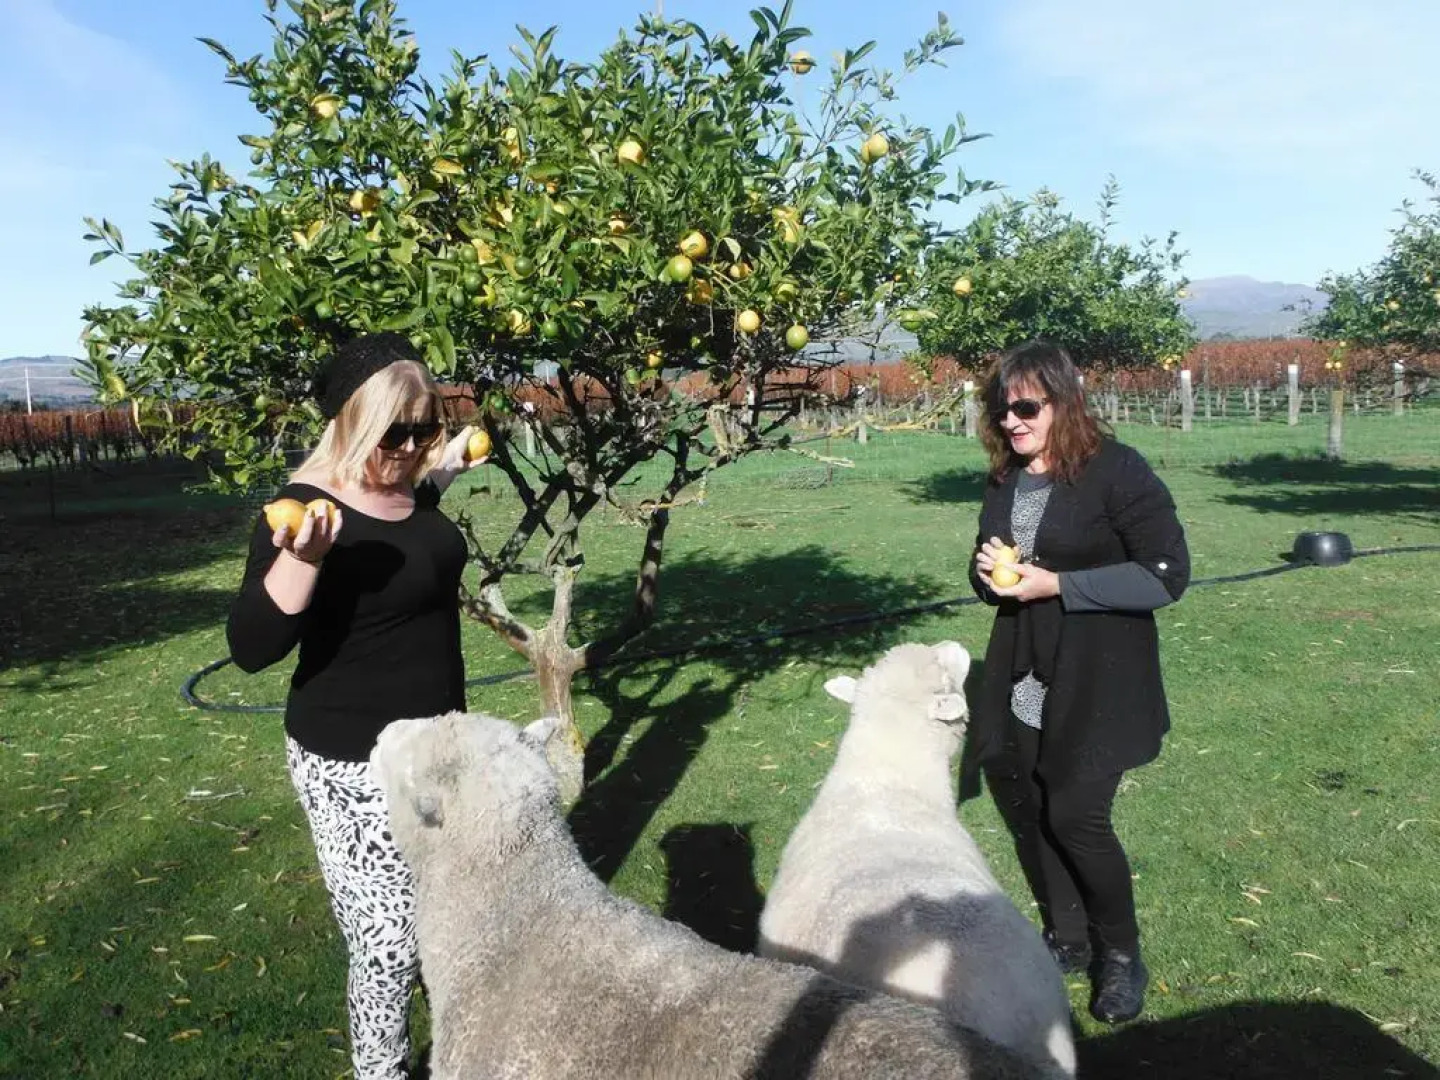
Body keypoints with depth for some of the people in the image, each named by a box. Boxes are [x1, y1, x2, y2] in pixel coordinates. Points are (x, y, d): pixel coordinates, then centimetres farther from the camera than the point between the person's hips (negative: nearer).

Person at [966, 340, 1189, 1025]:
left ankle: (1120, 955, 21)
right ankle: (1066, 939, 33)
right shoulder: (1005, 480, 6)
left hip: (1096, 682, -6)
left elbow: (1167, 574, -17)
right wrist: (987, 571, -7)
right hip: (1021, 679, 6)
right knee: (1022, 808, 10)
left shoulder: (1116, 470, -14)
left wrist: (1058, 584, -22)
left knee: (1075, 816, -6)